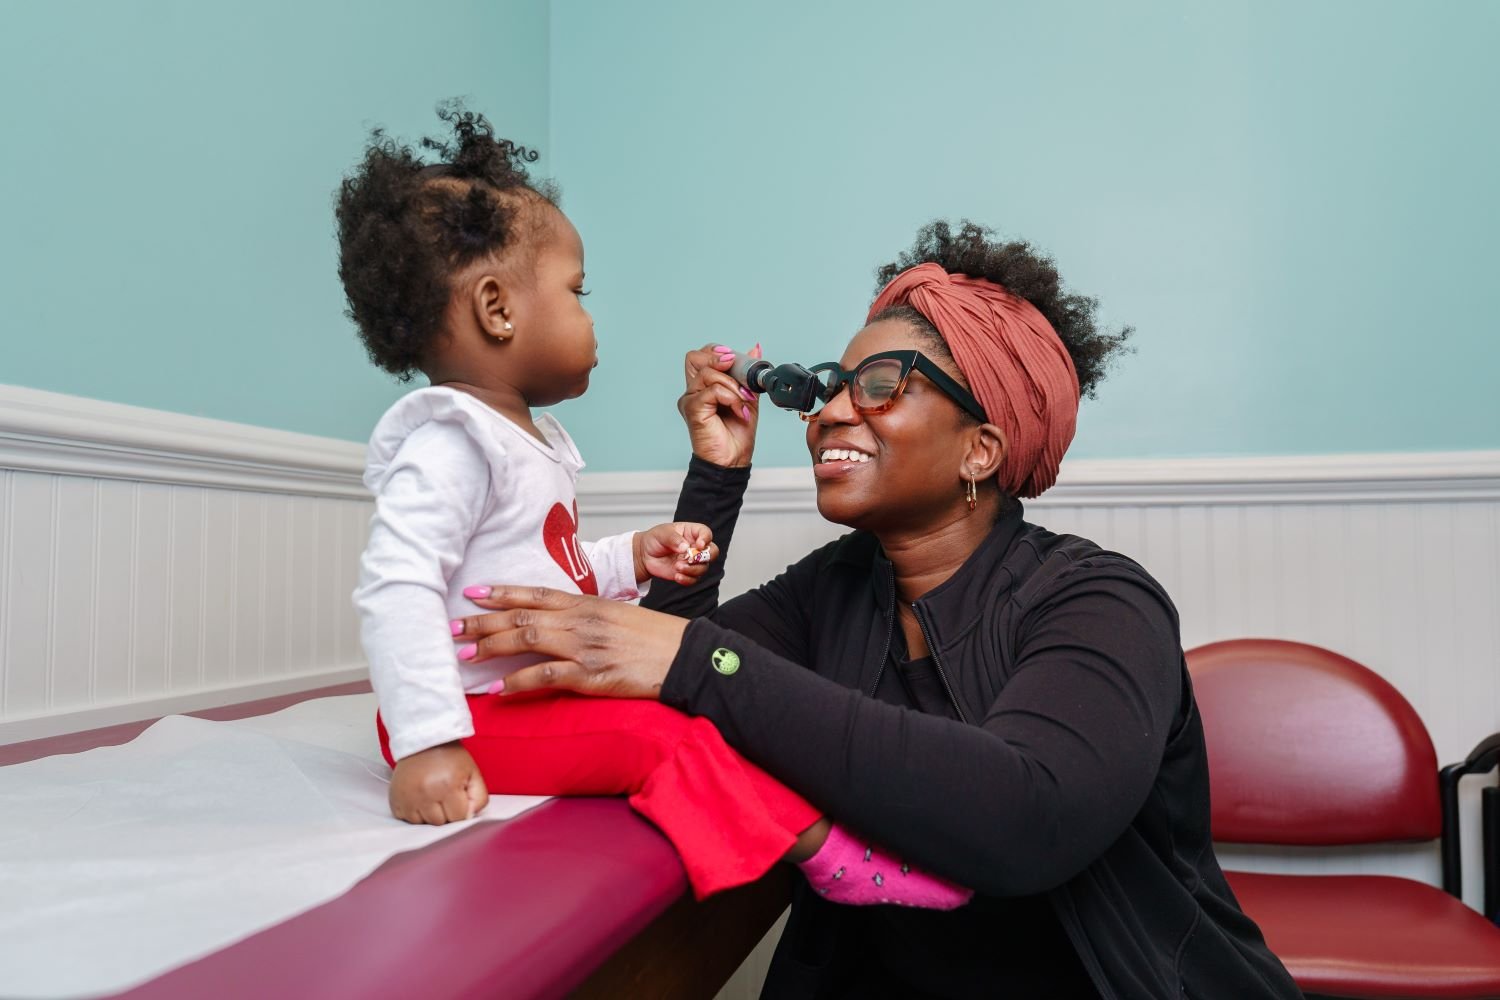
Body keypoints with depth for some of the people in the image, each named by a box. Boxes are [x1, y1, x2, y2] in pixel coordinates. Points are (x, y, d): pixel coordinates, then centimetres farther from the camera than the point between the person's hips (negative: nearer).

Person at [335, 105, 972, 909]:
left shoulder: (528, 438, 16)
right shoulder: (448, 443, -17)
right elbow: (396, 589, -27)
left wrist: (632, 557, 9)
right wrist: (428, 745, -33)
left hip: (538, 692, 11)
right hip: (483, 715, -11)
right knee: (663, 735, -25)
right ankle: (830, 852, -21)